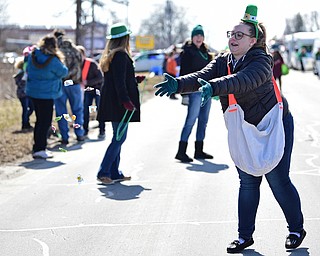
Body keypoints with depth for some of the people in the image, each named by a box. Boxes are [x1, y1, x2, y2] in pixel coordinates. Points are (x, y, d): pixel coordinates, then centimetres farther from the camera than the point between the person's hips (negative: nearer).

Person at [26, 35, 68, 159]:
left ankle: (38, 147, 22)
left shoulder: (32, 56, 2)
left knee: (40, 120, 17)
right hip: (46, 94, -7)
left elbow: (28, 69, 18)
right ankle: (39, 149, -3)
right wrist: (59, 61, 8)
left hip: (33, 92, 7)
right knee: (45, 122, -1)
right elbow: (64, 72, -6)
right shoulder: (52, 60, -19)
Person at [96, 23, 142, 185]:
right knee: (119, 138, -8)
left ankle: (114, 173, 17)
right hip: (120, 104, -10)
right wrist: (126, 101, -21)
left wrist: (135, 80, 29)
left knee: (118, 138, 14)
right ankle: (103, 173, -9)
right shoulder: (121, 55, -15)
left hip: (112, 103, 10)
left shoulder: (109, 56, 15)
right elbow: (119, 81, -20)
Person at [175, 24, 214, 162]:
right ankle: (181, 151, -9)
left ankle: (199, 151, 17)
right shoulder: (187, 52, -3)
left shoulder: (205, 51, 18)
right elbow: (184, 72, -9)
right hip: (195, 90, -7)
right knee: (191, 119, -10)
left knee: (203, 121, 10)